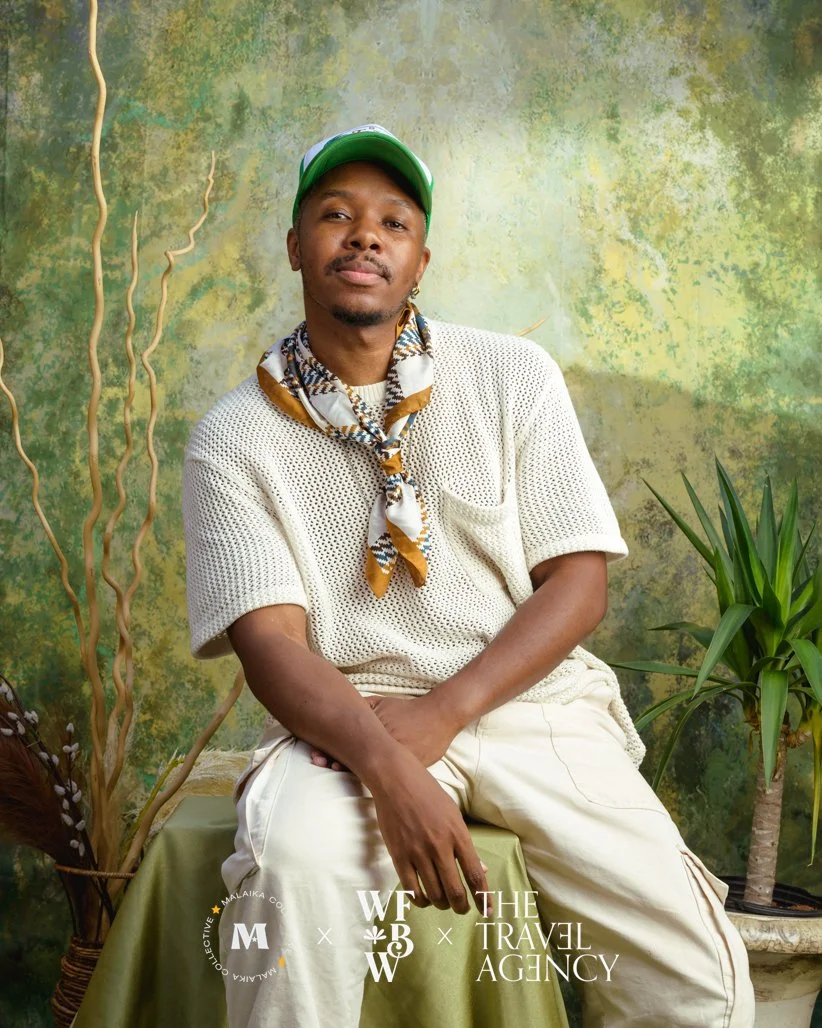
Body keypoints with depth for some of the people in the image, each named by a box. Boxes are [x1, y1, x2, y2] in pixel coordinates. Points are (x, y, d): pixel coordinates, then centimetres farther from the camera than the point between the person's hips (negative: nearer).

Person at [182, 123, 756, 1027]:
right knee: (292, 862, -35)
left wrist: (441, 715, -15)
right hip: (344, 716, -1)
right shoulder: (235, 439, 1)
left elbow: (579, 581, 0)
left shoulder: (514, 377, 4)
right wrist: (386, 764, -27)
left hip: (527, 696, 1)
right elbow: (271, 642, -8)